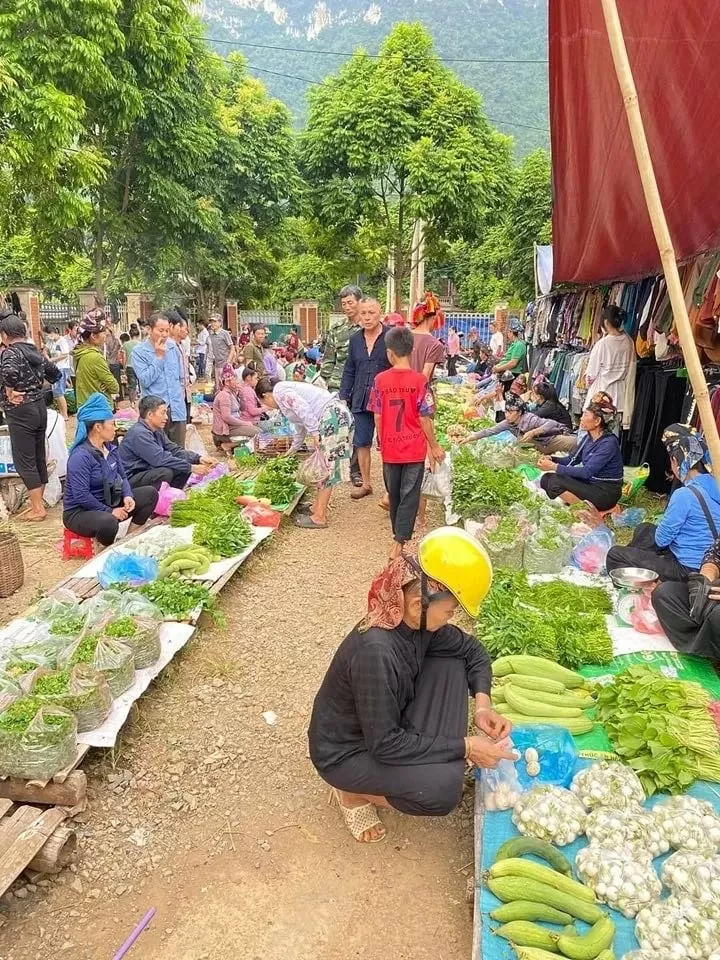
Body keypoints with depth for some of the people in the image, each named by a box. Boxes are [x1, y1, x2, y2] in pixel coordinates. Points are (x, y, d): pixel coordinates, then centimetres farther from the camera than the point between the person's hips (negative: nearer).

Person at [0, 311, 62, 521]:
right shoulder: (35, 351, 9)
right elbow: (55, 373, 20)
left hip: (21, 412, -8)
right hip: (40, 408, 8)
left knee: (24, 462, -1)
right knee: (39, 458, 14)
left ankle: (37, 509, 2)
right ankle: (39, 502, 24)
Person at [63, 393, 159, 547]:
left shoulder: (110, 448, 4)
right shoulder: (80, 456, -23)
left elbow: (122, 477, 10)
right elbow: (82, 496, -26)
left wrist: (127, 496, -10)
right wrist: (110, 511, -20)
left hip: (109, 502, 9)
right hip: (80, 512, -9)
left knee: (150, 493, 0)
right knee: (109, 522, -41)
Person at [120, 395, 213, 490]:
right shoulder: (139, 433, -22)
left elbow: (174, 450, 5)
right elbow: (161, 459, -27)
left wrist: (199, 458, -9)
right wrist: (191, 467, -24)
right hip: (131, 480, -9)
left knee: (184, 467, 3)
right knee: (166, 472, -32)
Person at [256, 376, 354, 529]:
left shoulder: (279, 391, 0)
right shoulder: (287, 391, 29)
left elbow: (303, 408, -19)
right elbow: (300, 427, 41)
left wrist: (314, 432, -19)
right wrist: (292, 451, 53)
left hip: (332, 417, -10)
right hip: (339, 415, 10)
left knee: (326, 466, -7)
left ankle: (319, 517, -3)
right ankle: (317, 508, 20)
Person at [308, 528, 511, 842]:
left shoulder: (416, 622, -13)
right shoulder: (375, 651, -37)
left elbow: (471, 649, 5)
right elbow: (385, 745, -30)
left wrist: (483, 704, -12)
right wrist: (464, 747, -24)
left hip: (389, 730, 7)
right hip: (344, 753, -7)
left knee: (450, 663, -5)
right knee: (443, 787, -28)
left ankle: (429, 760, 4)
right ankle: (354, 793, -1)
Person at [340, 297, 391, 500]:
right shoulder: (355, 340, 10)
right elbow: (349, 372, 16)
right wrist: (343, 397, 9)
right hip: (360, 401, 5)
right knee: (362, 444, 10)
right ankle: (366, 484, 25)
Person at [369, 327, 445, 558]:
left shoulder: (380, 380, -5)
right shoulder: (419, 380, -11)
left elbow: (377, 417, -1)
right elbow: (424, 418, -9)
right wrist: (434, 446, 4)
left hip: (390, 448, 2)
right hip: (414, 448, -2)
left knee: (394, 495, 18)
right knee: (409, 496, 4)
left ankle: (398, 535, 34)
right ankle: (399, 543, -1)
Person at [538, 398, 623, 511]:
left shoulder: (609, 443, -21)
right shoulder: (588, 438, 4)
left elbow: (587, 471, -27)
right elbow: (573, 459, 15)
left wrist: (554, 466, -27)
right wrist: (551, 459, -5)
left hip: (606, 492, -8)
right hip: (589, 483, 8)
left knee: (555, 482, -23)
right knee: (546, 479, -6)